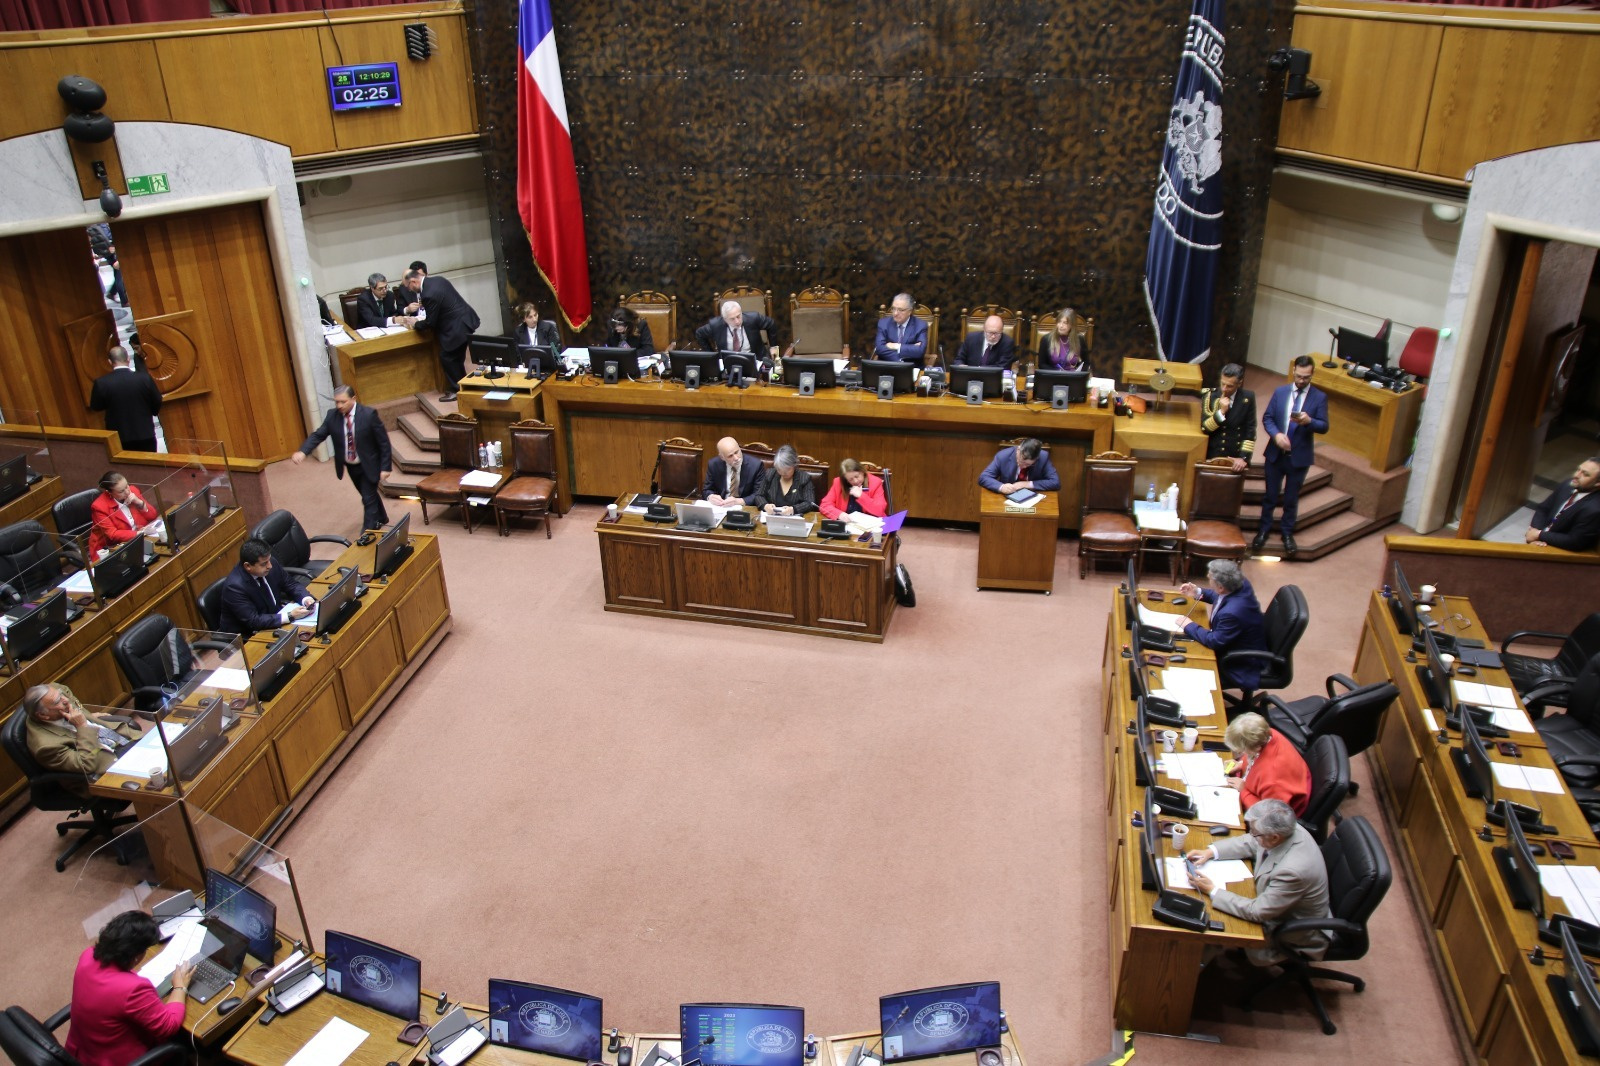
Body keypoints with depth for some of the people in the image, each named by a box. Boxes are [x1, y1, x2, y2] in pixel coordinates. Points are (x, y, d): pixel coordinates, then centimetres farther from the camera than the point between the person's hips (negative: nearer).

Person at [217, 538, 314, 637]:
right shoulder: (234, 586, -27)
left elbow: (291, 585, 5)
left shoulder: (270, 563, -9)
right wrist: (290, 616, -30)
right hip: (246, 636, -6)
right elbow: (253, 621, -27)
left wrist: (306, 598, -15)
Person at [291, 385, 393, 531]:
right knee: (369, 495, 22)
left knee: (368, 499, -4)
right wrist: (303, 452, -29)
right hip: (350, 466, 5)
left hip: (369, 465, -5)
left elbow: (384, 441, -16)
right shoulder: (332, 416, -8)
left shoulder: (369, 414, -20)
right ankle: (381, 519, 46)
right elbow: (318, 435, -10)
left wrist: (385, 467, -16)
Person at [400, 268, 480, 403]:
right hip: (465, 320, 10)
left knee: (447, 357, 3)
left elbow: (430, 323, -14)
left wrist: (415, 323, 4)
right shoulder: (437, 280, 5)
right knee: (456, 357, 19)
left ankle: (456, 390, 12)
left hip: (458, 327, -10)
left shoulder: (429, 294, -24)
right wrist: (421, 318, 16)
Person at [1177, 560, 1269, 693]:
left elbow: (1214, 641, -27)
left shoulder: (1232, 612, -41)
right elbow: (1220, 596, 8)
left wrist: (1189, 626, -16)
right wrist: (1198, 593, -5)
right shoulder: (1240, 584, -15)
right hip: (1232, 644, 8)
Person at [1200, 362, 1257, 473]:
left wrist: (1244, 457, -11)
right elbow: (1204, 428, -7)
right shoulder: (1210, 396, -3)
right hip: (1211, 456, 1)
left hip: (1234, 460, -1)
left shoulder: (1247, 398, -5)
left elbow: (1250, 431, -3)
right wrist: (1221, 411, -19)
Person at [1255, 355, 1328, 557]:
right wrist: (1276, 434, -19)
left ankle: (1287, 532, 27)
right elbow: (1267, 418, -1)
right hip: (1276, 453, 1)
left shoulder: (1319, 397, -6)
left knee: (1292, 497, 12)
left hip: (1300, 456, -1)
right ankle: (1264, 529, 27)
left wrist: (1309, 421, -30)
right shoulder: (1280, 392, 0)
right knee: (1270, 495, 12)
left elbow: (1324, 426, -9)